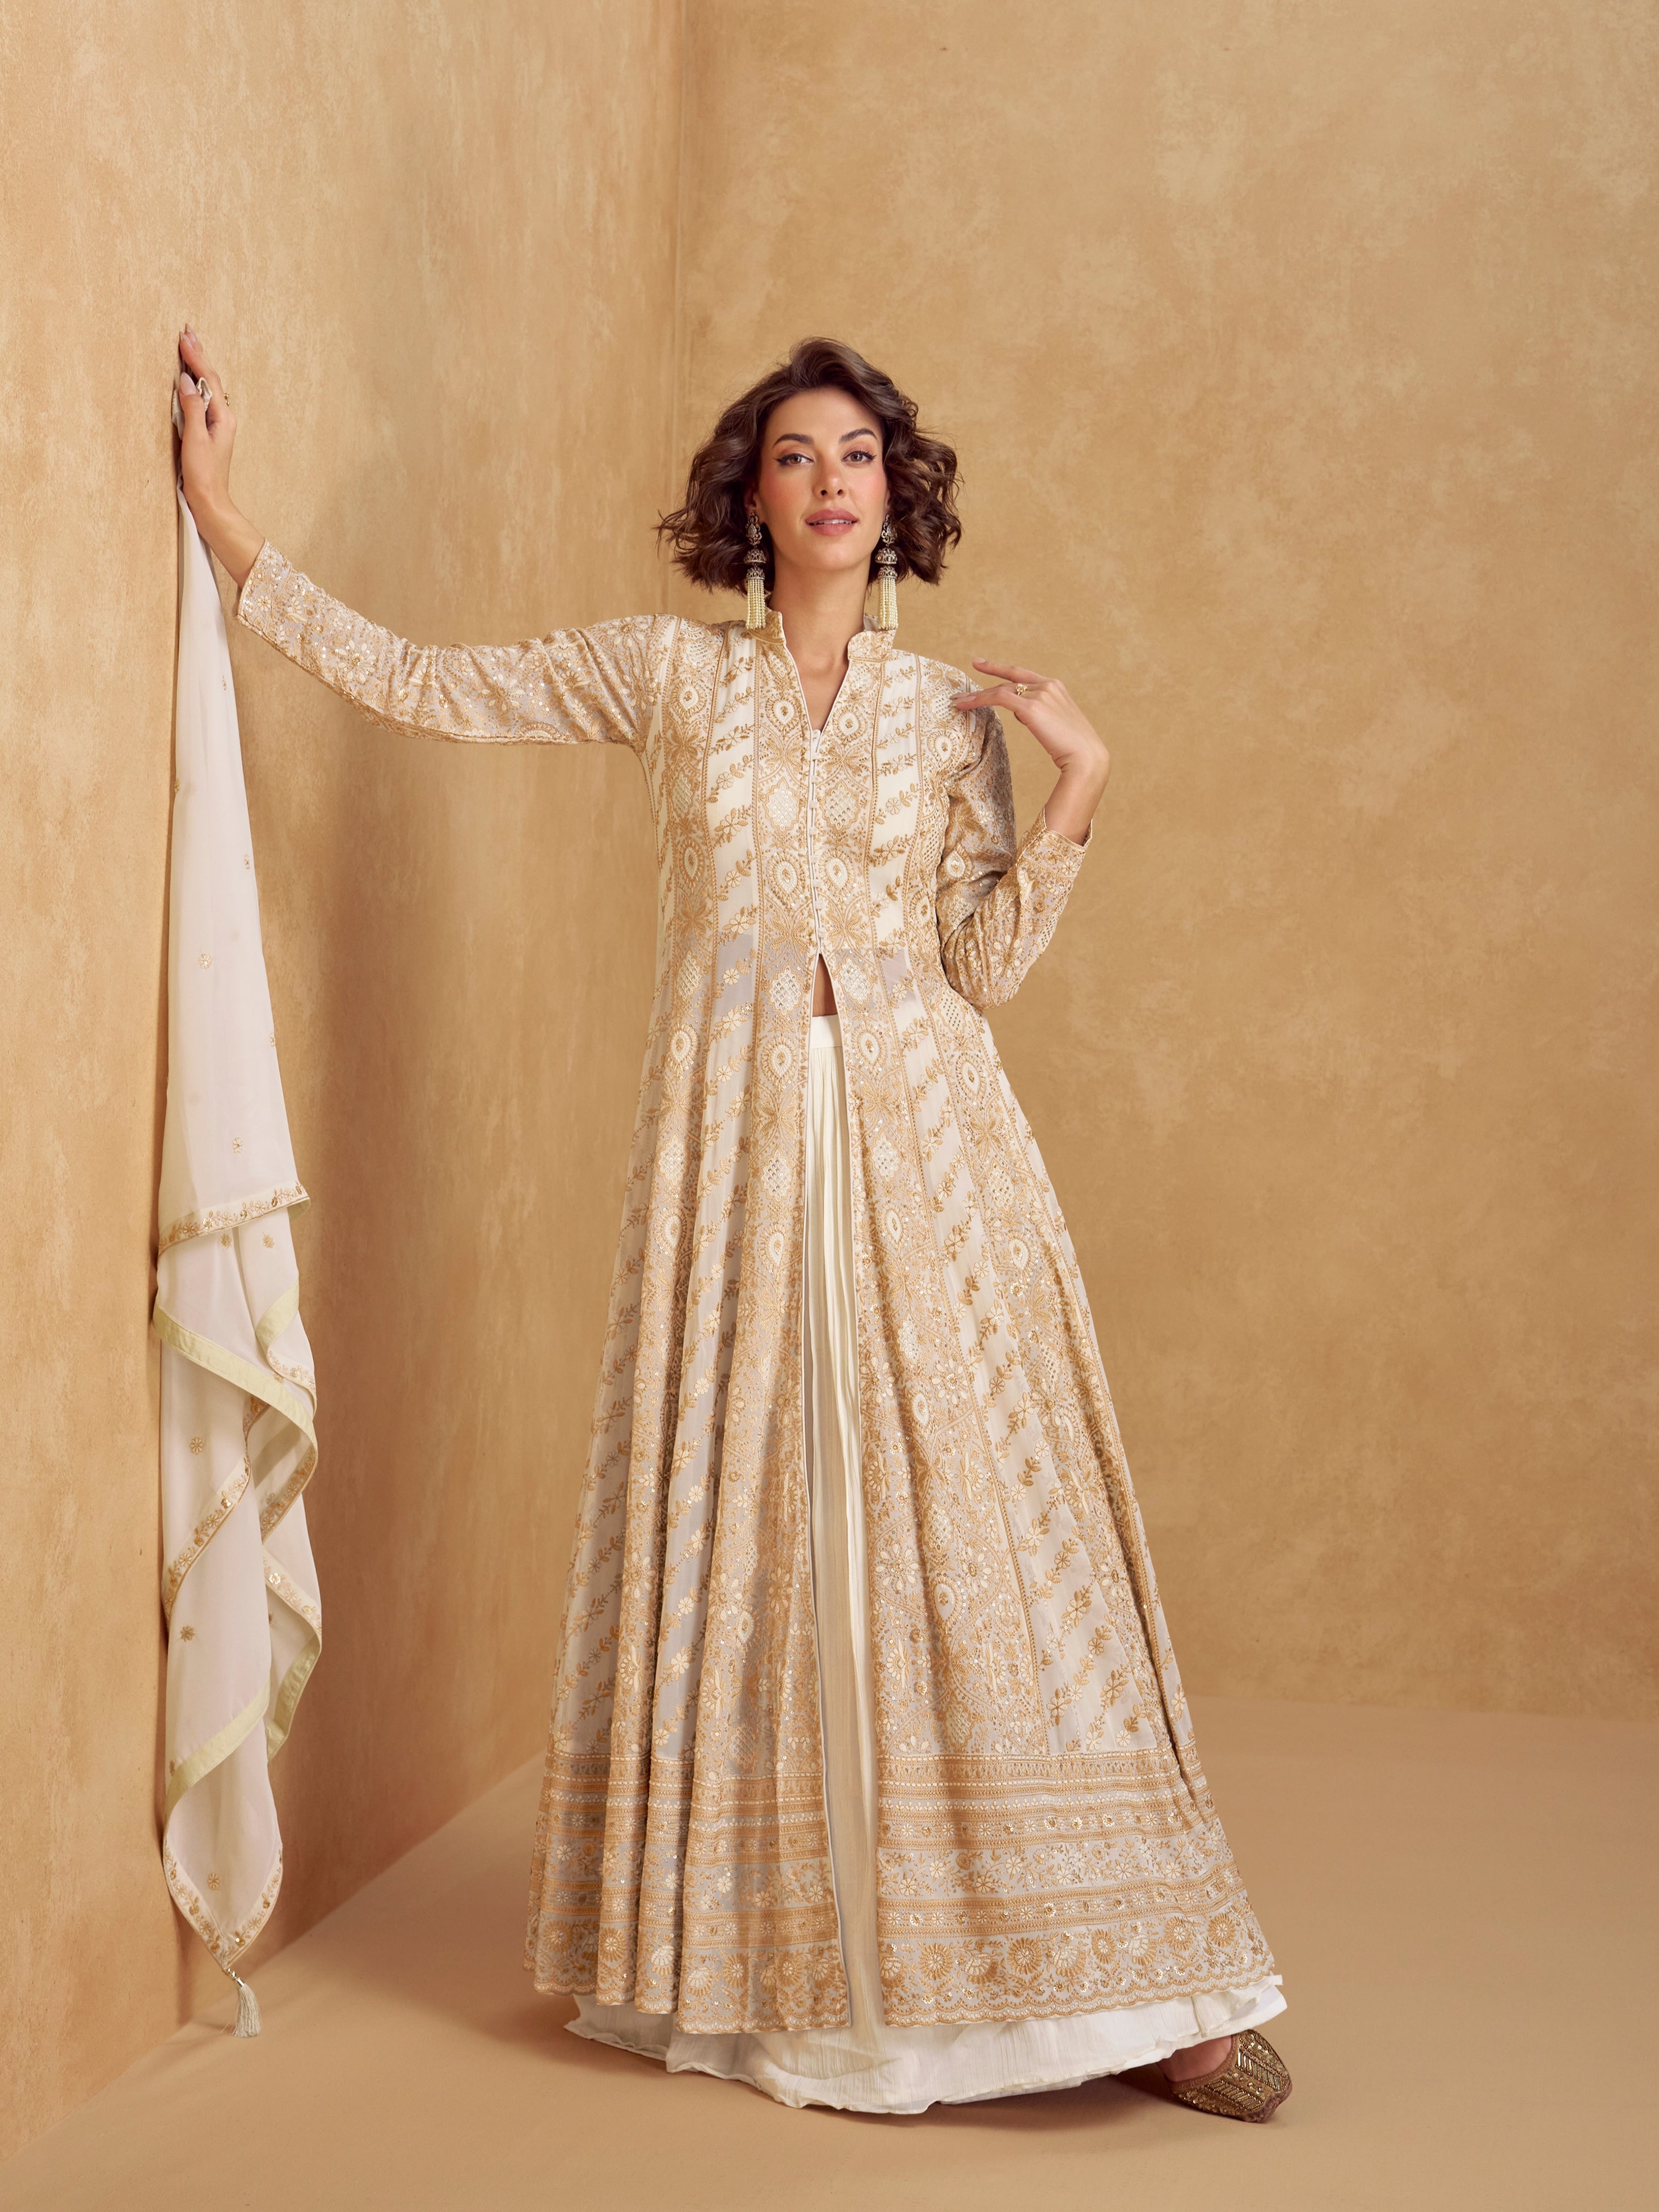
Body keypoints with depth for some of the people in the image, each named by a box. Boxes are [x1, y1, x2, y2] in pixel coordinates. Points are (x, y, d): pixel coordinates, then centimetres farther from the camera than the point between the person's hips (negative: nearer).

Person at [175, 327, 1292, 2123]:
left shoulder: (955, 712, 10)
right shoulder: (666, 673, 9)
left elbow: (984, 965, 3)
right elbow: (410, 682, 5)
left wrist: (1079, 779, -6)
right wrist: (222, 513, 3)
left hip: (919, 1136, 0)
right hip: (732, 1134, 0)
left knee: (971, 1510, -3)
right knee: (739, 1517, 1)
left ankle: (1123, 1979, 1)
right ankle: (761, 1954, 16)